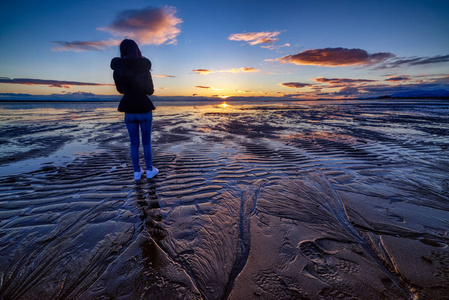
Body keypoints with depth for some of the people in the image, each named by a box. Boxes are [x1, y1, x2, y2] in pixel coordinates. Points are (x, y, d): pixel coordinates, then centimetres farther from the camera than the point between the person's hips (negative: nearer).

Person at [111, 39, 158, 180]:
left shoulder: (117, 69, 0)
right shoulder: (143, 67, -10)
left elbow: (121, 90, 12)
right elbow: (150, 91, -4)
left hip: (129, 111, 3)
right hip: (145, 110, -2)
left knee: (134, 143, 12)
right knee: (146, 142, 10)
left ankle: (137, 172, 19)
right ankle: (149, 170, 18)